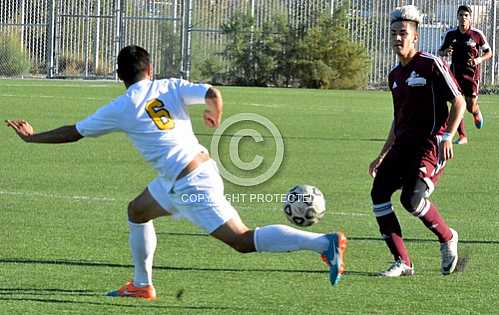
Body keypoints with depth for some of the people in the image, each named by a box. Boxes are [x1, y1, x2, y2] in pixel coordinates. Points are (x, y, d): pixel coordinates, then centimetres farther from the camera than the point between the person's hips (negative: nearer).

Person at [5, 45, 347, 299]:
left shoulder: (119, 109, -6)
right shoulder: (170, 87, 4)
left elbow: (73, 133, 4)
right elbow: (212, 94, -10)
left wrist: (34, 137, 19)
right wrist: (215, 116, 15)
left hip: (191, 185, -8)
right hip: (201, 165, 8)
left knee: (243, 240, -10)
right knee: (137, 211, 24)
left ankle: (325, 242, -21)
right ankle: (142, 285, 31)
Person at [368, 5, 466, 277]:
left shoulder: (431, 65, -7)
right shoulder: (395, 76, 16)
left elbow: (458, 102, -7)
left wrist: (447, 137, -19)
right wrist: (382, 157, 24)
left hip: (431, 145, -8)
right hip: (403, 143, 8)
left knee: (411, 199, -24)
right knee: (379, 192, -8)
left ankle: (447, 239, 5)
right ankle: (402, 263, -1)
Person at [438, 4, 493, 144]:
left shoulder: (477, 34, -5)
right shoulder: (451, 34, 2)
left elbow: (489, 52, 4)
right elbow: (440, 52, 11)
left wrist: (480, 59, -16)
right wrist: (445, 52, -13)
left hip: (472, 73, -2)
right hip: (456, 73, 2)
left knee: (471, 107, -5)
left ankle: (477, 113, 34)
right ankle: (462, 136, 4)